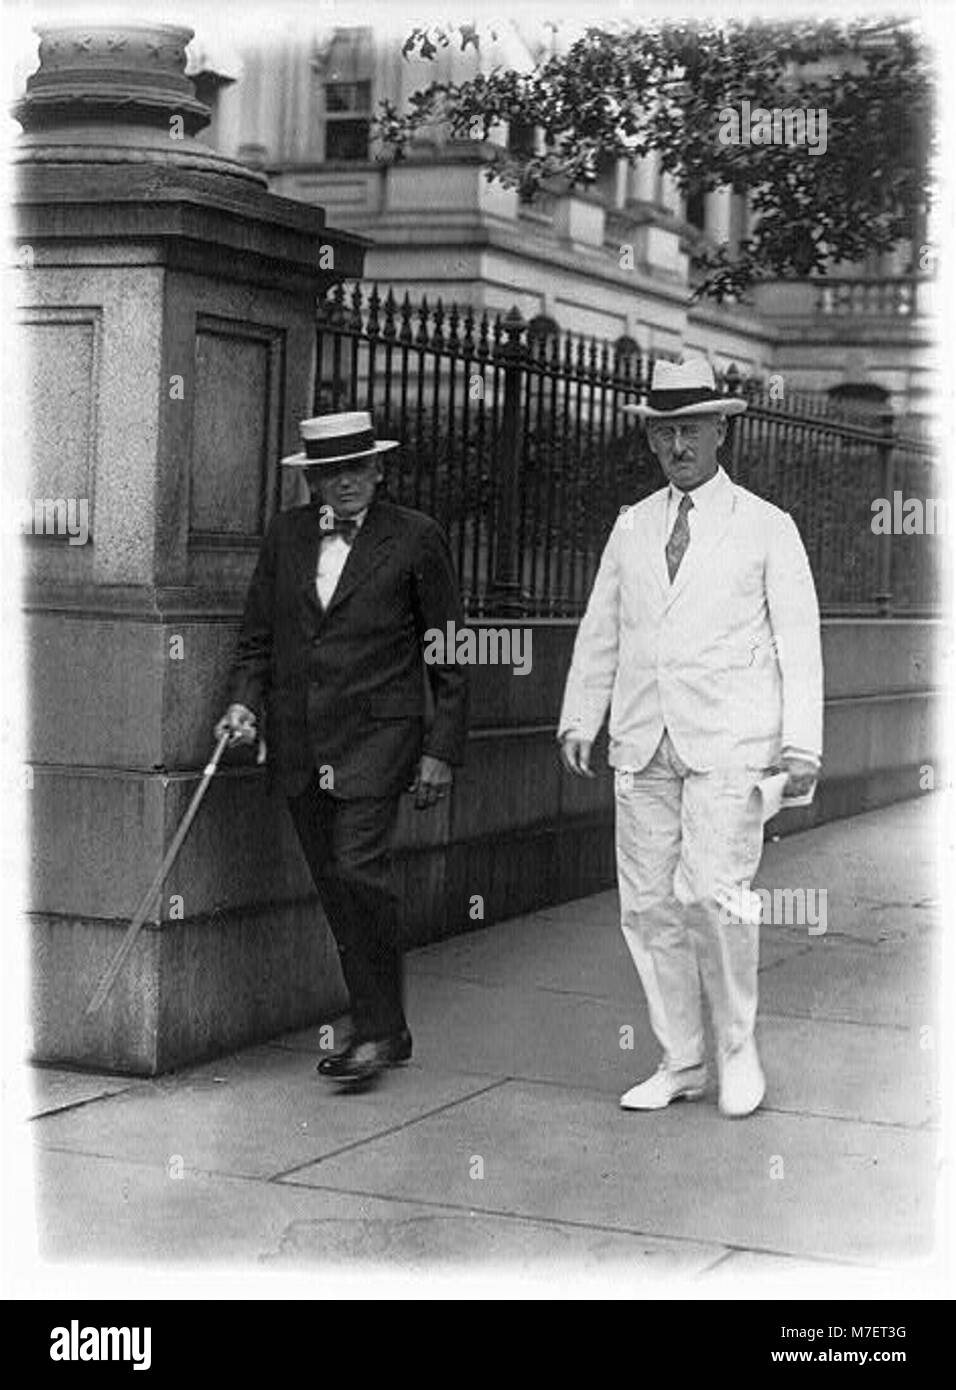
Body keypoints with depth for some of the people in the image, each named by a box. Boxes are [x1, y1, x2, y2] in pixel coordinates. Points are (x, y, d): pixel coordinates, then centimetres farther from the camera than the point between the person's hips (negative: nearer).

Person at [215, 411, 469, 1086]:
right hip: (298, 740, 5)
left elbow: (449, 655, 1)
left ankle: (378, 1031, -3)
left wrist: (441, 750, -3)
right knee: (334, 885, 6)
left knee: (360, 870, -16)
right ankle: (386, 1031, 17)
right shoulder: (286, 535, 12)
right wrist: (245, 700, -2)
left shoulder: (416, 537, 0)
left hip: (377, 734, -5)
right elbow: (258, 636, 16)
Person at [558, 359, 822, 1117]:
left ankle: (738, 1045, 4)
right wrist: (578, 720, 9)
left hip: (729, 742, -4)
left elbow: (800, 642, 3)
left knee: (712, 892, -17)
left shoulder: (766, 526, 5)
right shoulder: (631, 528, 15)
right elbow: (599, 633, 18)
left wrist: (802, 742, -5)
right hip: (643, 743, 4)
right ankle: (680, 1062, 15)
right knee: (648, 905, 3)